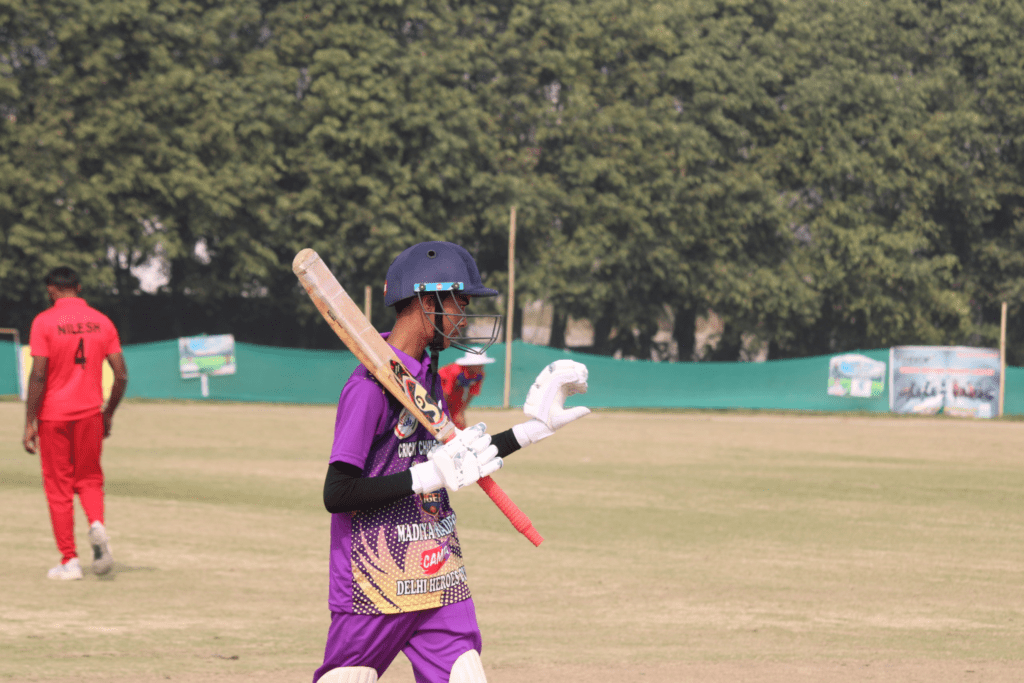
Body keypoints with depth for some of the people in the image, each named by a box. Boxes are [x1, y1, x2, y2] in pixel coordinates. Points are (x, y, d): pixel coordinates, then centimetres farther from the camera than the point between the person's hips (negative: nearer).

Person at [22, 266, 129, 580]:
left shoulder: (44, 322, -7)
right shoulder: (101, 322, 4)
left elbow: (38, 375, -14)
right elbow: (121, 375, 3)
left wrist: (30, 422, -9)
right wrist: (109, 413, 16)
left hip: (53, 415, -3)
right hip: (90, 413, 3)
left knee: (59, 487, 5)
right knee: (89, 479, 17)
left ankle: (69, 561, 4)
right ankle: (97, 524, -13)